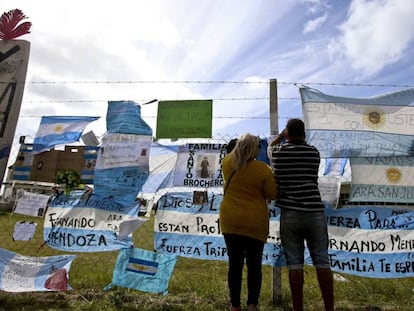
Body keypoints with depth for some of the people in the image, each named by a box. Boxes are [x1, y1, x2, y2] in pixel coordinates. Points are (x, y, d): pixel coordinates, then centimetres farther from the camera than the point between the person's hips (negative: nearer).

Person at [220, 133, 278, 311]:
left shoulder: (227, 163, -2)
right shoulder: (263, 169, -13)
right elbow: (272, 195, -4)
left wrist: (242, 145, 22)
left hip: (230, 221, 3)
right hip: (254, 223, -3)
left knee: (235, 264, 12)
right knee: (254, 265, 11)